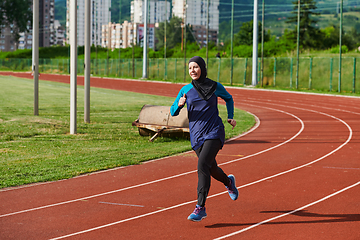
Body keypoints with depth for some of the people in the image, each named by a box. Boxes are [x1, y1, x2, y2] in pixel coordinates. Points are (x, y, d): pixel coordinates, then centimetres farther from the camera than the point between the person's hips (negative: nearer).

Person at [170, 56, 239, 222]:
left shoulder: (215, 87, 0)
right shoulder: (186, 90, 3)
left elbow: (228, 98, 20)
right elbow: (173, 112, 6)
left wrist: (230, 117, 10)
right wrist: (179, 104, -15)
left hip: (214, 132, -4)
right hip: (196, 135, 4)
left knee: (202, 165, -22)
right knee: (212, 169, 16)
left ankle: (200, 208, -21)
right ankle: (229, 182, 52)